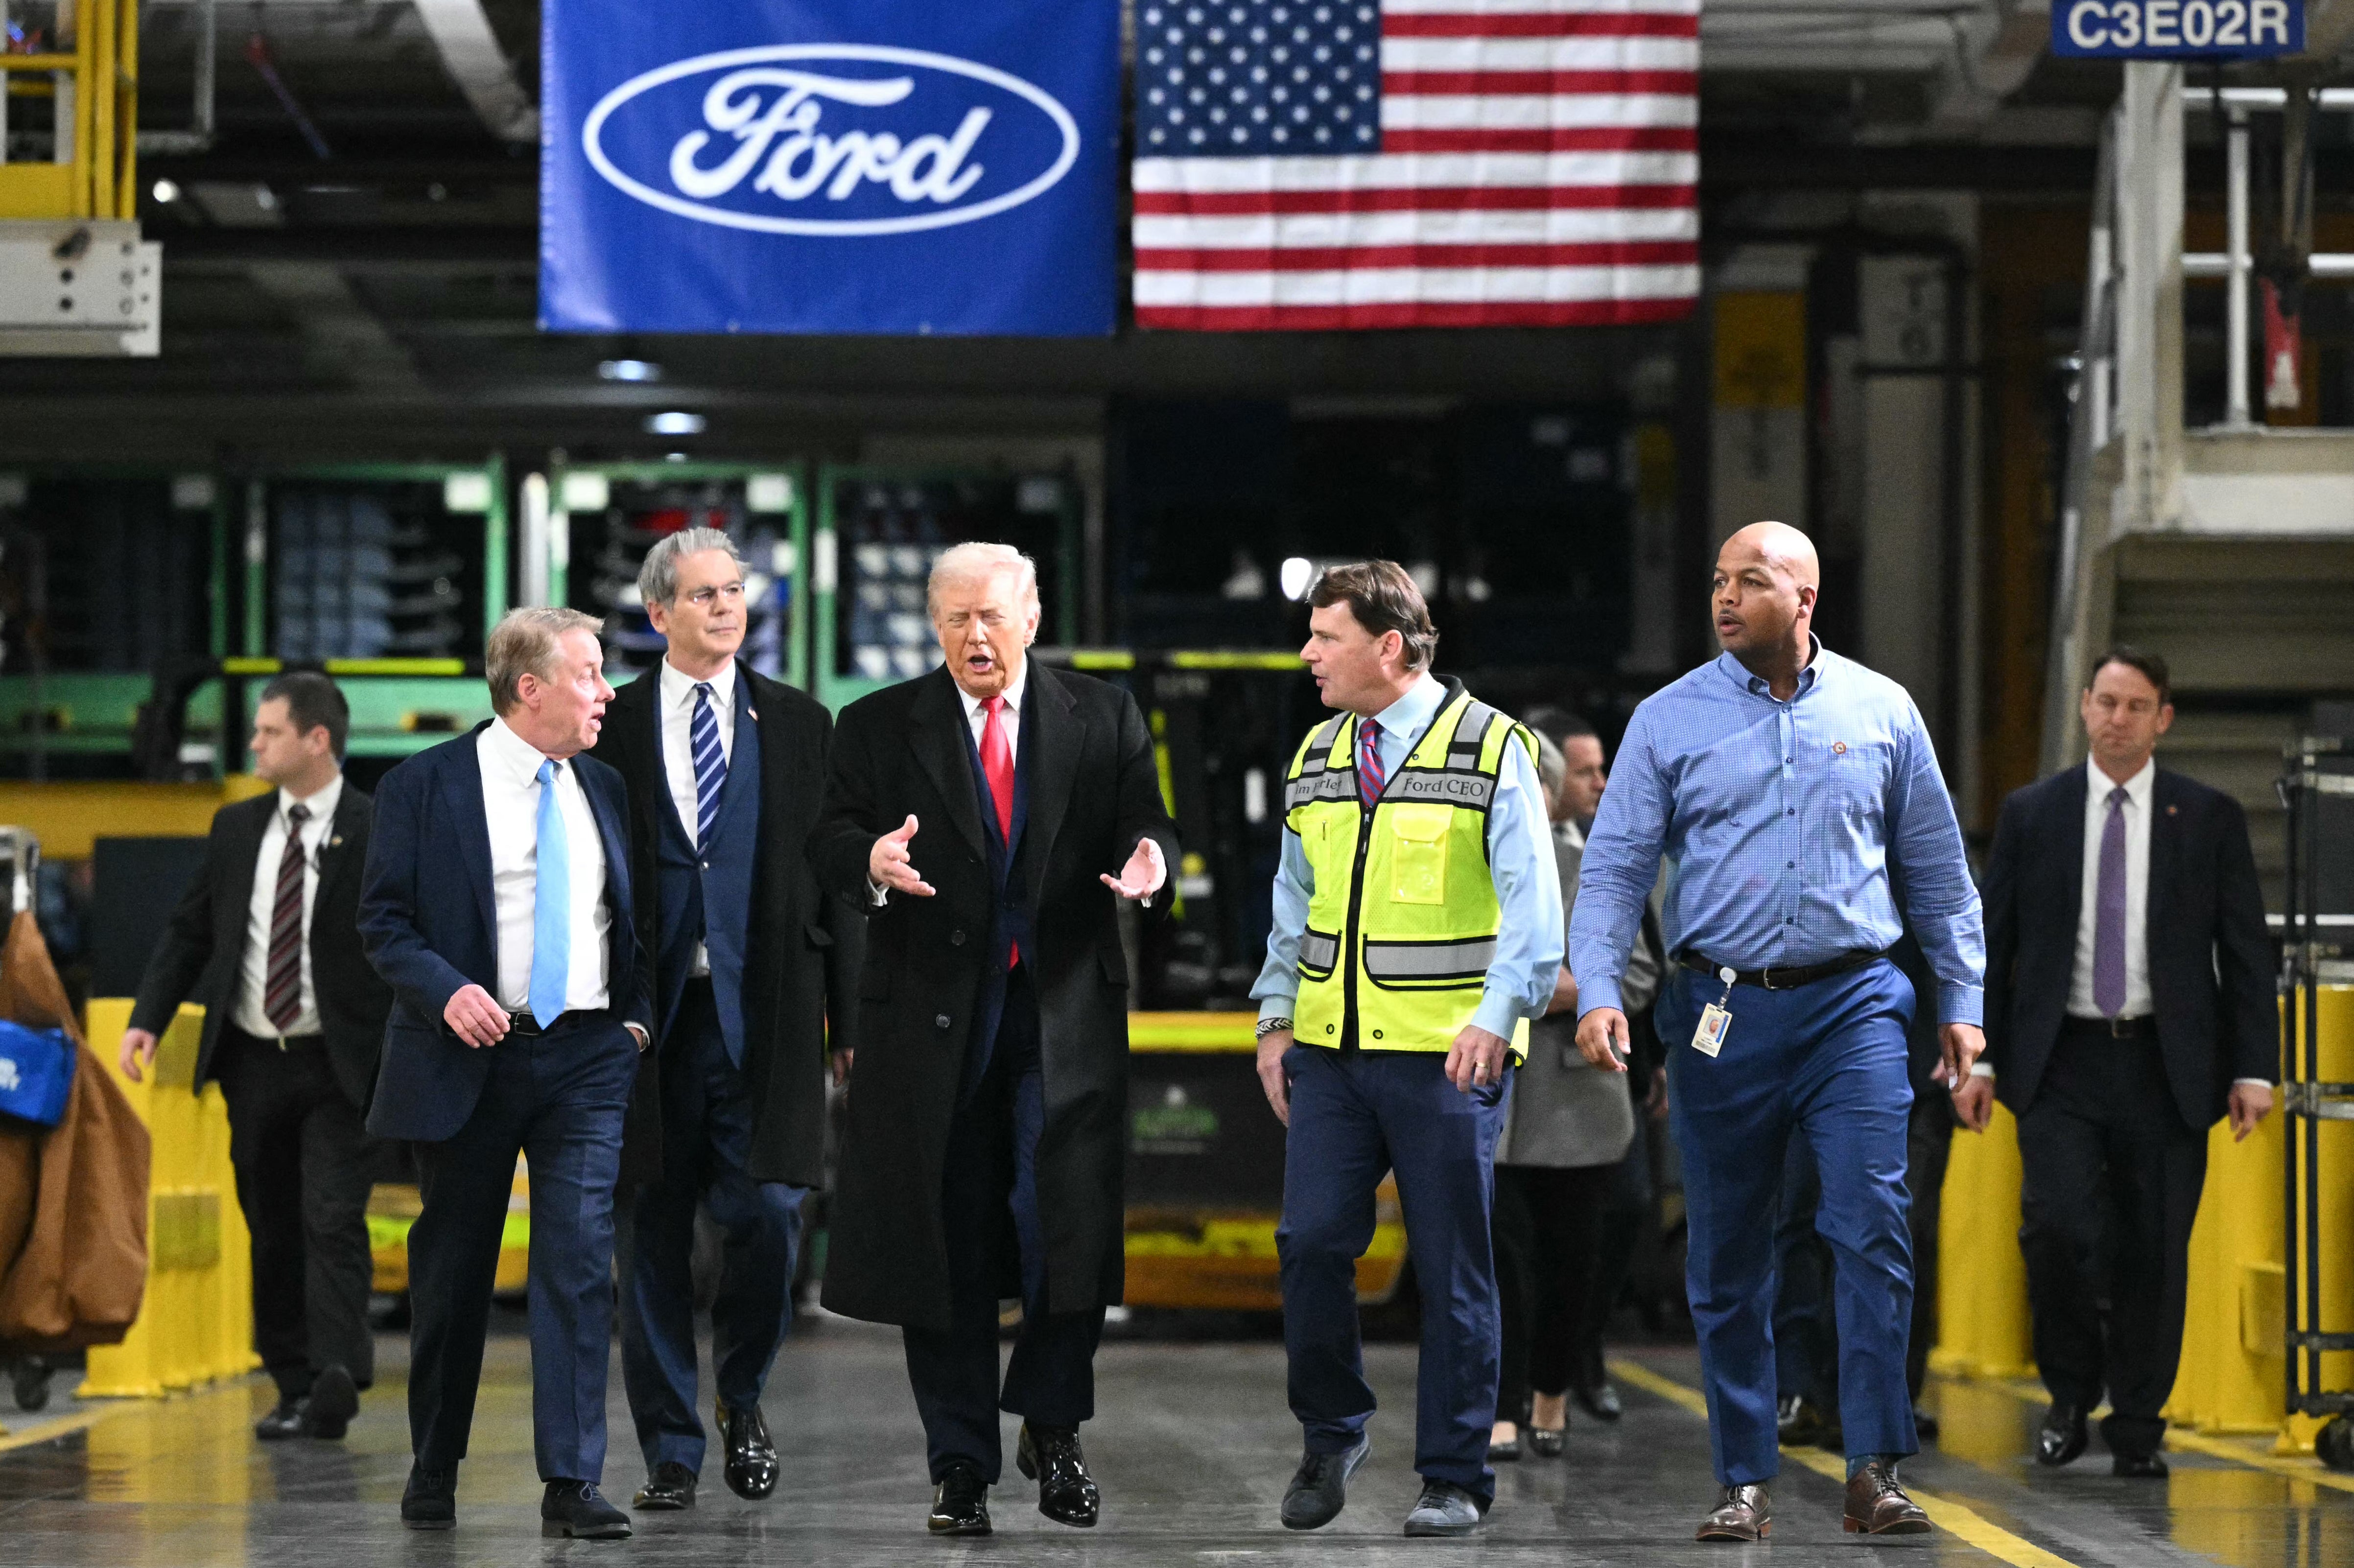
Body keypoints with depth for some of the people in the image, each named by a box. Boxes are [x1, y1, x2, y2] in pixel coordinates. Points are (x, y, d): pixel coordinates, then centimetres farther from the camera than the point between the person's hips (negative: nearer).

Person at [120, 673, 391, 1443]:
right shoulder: (236, 829, 10)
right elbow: (190, 930, 14)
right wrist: (147, 1019, 3)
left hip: (340, 1066, -5)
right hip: (254, 1062, 5)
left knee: (332, 1222, -13)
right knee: (271, 1229, 8)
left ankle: (337, 1377, -18)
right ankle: (293, 1387, 15)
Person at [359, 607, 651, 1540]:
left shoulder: (603, 790, 12)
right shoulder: (425, 787, -2)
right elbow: (384, 921, -4)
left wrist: (635, 1015, 6)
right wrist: (444, 990, -20)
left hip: (587, 1055, 2)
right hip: (469, 1056, -2)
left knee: (580, 1261, -9)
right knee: (452, 1272, 8)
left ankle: (571, 1485, -9)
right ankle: (432, 1478, 24)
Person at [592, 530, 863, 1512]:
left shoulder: (801, 727, 9)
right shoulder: (610, 727, 6)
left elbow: (837, 877, 8)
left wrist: (849, 1016, 2)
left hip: (764, 1019, 0)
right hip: (647, 1017, 0)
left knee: (768, 1214, -9)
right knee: (653, 1236, 4)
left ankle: (742, 1401, 17)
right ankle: (670, 1448, 13)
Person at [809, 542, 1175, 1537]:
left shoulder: (1103, 720, 9)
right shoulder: (879, 728, 7)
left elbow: (1146, 828, 6)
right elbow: (830, 840, 1)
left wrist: (1146, 865, -18)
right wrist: (872, 862, -23)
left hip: (1064, 1010, 0)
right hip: (932, 1017, 0)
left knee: (1073, 1224, -8)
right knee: (946, 1248, 4)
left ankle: (1050, 1426, 15)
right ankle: (960, 1468, 13)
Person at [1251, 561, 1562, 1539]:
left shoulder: (1491, 750, -4)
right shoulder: (1317, 758, 13)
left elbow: (1532, 902, -9)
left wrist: (1495, 1018, -21)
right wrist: (1276, 1017, 11)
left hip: (1448, 1055, -5)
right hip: (1330, 1052, 5)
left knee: (1452, 1270, 0)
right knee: (1311, 1241, -3)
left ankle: (1455, 1480, 9)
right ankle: (1332, 1433, 18)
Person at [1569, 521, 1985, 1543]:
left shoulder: (1881, 712, 6)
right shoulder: (1670, 721, 3)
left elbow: (1937, 871, 13)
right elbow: (1613, 870, 0)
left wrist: (1962, 1003, 10)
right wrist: (1597, 993, -14)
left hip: (1851, 1006, 0)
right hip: (1722, 1012, 0)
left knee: (1872, 1229, -12)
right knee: (1726, 1264, 5)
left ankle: (1875, 1471, -9)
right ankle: (1744, 1483, 14)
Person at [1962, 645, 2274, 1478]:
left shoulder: (2210, 818, 5)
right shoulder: (2031, 815, 6)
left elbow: (2247, 950, 4)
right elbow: (1989, 943, 8)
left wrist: (2254, 1068, -3)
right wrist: (1976, 1058, 1)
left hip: (2167, 1066, 0)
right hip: (2061, 1063, 0)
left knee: (2155, 1252, 1)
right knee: (2057, 1225, -15)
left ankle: (2137, 1428, 15)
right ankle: (2071, 1394, 8)